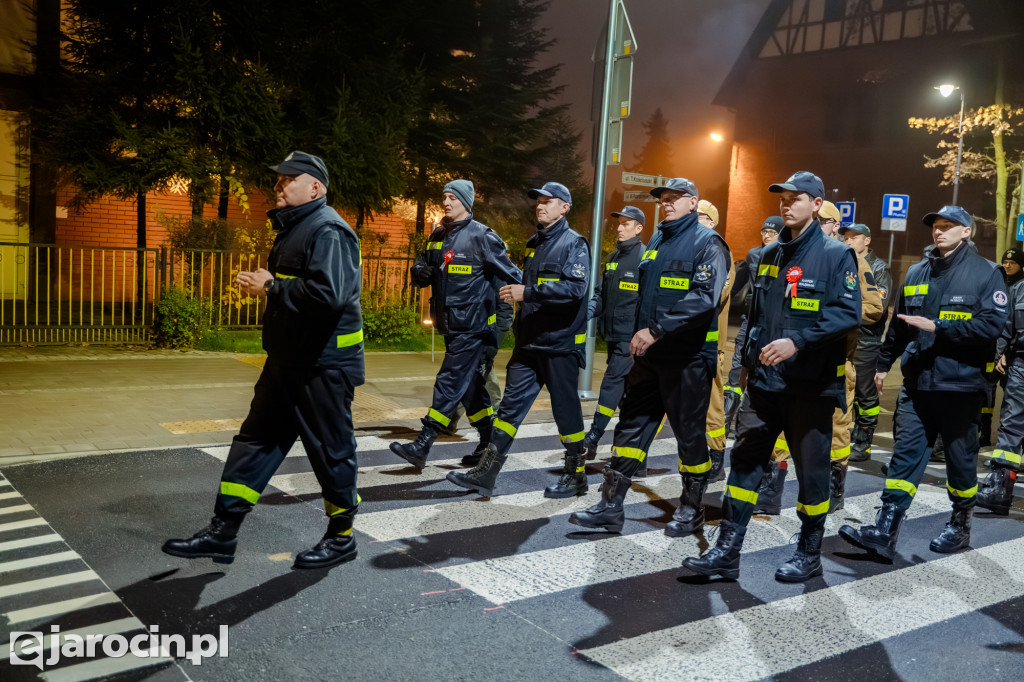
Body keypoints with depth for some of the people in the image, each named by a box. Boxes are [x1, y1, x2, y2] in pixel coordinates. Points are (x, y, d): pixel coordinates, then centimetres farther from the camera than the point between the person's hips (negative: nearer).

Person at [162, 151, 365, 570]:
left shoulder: (328, 231, -16)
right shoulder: (293, 229, 17)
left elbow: (328, 294, -30)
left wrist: (271, 288, -18)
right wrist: (265, 283, 6)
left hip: (324, 366, -10)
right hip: (287, 361, 10)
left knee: (330, 450, 3)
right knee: (255, 441, 11)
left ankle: (341, 538, 20)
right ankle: (222, 533, 20)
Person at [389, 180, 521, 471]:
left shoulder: (481, 236, -9)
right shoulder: (438, 236, 13)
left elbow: (510, 273, -7)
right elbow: (421, 267, 16)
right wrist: (420, 272, -6)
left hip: (473, 326, -8)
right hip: (450, 324, 8)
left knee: (450, 383, -10)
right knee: (470, 384, 15)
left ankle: (422, 446, -11)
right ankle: (489, 442, 27)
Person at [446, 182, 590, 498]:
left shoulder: (574, 243, -8)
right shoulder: (535, 243, 17)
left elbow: (575, 287, -22)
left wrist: (528, 292, -28)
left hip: (560, 342, -7)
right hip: (529, 341, 7)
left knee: (565, 408, 3)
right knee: (511, 404, 5)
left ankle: (576, 475, 19)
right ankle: (485, 474, 7)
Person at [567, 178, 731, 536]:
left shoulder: (707, 242, -9)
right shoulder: (656, 241, 15)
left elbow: (704, 298, -22)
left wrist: (656, 330, -25)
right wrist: (639, 334, 11)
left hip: (688, 358, -7)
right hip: (649, 355, 7)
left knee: (689, 432, 5)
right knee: (631, 426, 7)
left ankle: (692, 508, 22)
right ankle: (610, 506, 13)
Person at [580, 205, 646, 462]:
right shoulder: (613, 258, 15)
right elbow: (601, 294, 19)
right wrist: (586, 313, 1)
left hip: (630, 336, -8)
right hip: (612, 333, 8)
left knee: (612, 382, -11)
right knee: (623, 386, 14)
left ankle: (591, 440, -11)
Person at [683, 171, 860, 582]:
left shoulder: (836, 255, -5)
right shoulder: (770, 255, 14)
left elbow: (848, 313, -16)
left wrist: (798, 341, -25)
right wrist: (747, 360, 19)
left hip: (811, 383, -5)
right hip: (764, 379, 6)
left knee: (811, 468, 6)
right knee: (745, 459, 3)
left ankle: (809, 555, 23)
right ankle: (727, 552, 8)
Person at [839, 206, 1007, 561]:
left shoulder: (986, 273, -3)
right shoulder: (916, 273, 12)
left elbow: (991, 324, -15)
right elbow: (898, 323, 20)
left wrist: (936, 327, -20)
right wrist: (884, 363, 22)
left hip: (960, 384, -4)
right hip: (916, 382, 4)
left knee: (960, 458, 10)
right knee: (905, 454, -1)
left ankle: (960, 525, 31)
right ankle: (884, 533, -3)